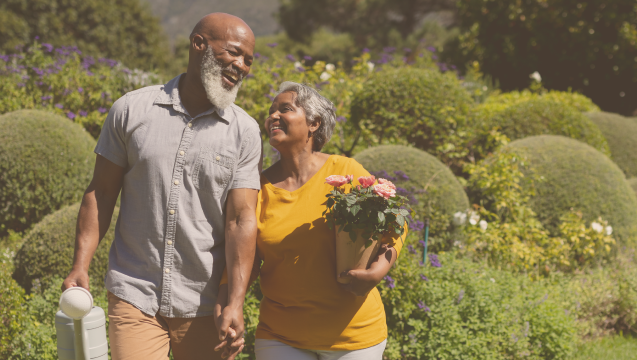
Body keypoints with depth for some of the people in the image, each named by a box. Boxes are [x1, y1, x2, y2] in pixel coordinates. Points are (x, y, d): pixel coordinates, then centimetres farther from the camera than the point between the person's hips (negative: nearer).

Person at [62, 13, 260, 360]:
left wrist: (235, 303, -14)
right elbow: (101, 193, 5)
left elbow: (241, 219, -5)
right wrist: (80, 266, -3)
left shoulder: (245, 132, 0)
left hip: (203, 303, 1)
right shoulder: (131, 110, 0)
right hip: (134, 293, -1)